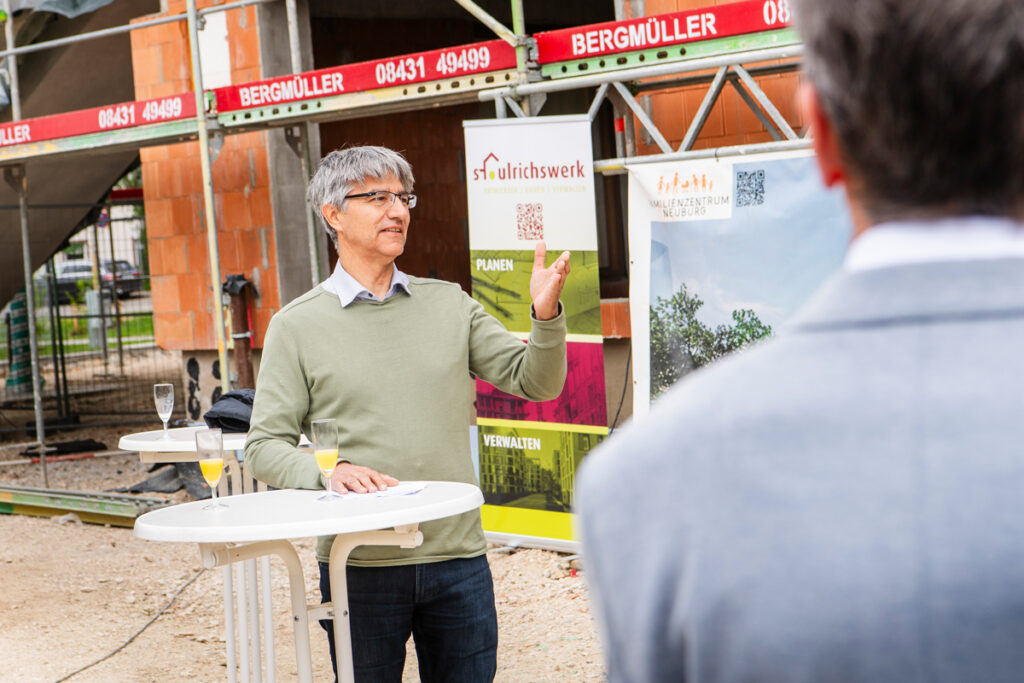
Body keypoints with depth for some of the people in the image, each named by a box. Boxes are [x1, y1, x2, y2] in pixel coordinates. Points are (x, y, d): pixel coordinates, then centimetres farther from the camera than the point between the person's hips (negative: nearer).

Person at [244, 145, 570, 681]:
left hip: (459, 558, 3)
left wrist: (546, 316, -13)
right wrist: (328, 471, -22)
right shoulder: (296, 326, 0)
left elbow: (535, 382, 5)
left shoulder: (449, 304, 9)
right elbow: (265, 445, -3)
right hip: (359, 563, -2)